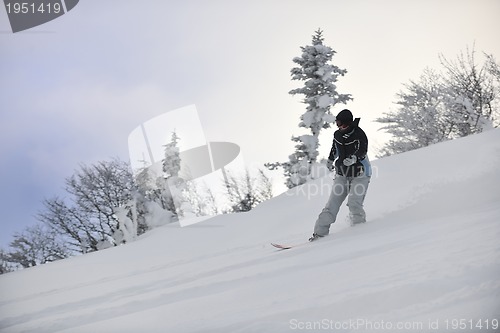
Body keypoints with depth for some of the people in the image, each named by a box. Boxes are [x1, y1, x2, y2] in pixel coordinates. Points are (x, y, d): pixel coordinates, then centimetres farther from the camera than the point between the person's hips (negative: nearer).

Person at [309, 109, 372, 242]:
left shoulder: (359, 134, -16)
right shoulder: (337, 134, 3)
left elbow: (362, 151, -30)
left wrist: (354, 158, -50)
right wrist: (330, 160, 36)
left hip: (359, 174, -5)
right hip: (342, 174, 5)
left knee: (354, 203, -21)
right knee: (332, 203, -1)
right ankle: (320, 231, -2)